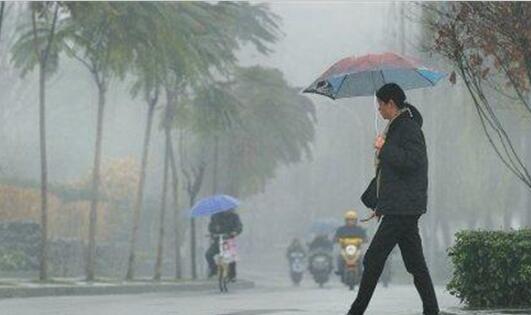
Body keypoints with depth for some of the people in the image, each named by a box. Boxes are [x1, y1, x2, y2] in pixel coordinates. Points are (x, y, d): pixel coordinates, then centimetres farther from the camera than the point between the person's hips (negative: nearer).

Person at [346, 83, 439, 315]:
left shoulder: (408, 127, -11)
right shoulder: (397, 127, 20)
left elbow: (411, 160, -26)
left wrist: (383, 148, -14)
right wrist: (382, 205, 24)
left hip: (402, 208, -10)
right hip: (399, 207, 10)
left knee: (373, 259, -8)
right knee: (415, 263, 8)